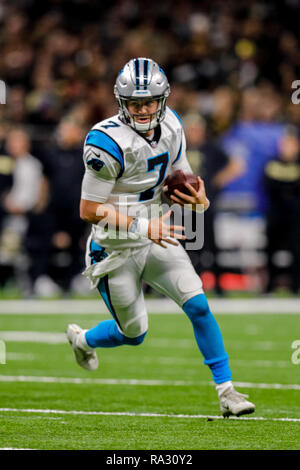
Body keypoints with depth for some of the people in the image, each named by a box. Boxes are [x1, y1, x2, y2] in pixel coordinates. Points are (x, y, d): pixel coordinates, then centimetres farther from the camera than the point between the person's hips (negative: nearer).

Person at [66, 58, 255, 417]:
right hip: (116, 250, -5)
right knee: (134, 334, 9)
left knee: (198, 306, -9)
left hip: (155, 240, 5)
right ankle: (82, 339, 41)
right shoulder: (107, 143, -24)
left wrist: (196, 196, -12)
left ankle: (226, 391, -1)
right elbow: (89, 210, -21)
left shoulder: (170, 127, -3)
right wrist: (144, 227, -27)